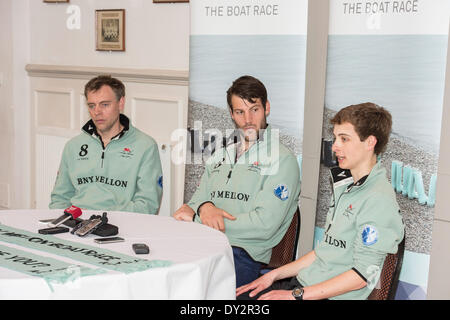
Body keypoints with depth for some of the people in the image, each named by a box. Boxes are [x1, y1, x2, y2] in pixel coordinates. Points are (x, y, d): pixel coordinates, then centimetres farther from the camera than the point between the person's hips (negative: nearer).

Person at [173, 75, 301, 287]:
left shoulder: (282, 160, 0)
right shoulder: (219, 157, 23)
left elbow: (264, 225, -10)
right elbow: (195, 202, 21)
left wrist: (194, 218, -7)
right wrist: (204, 207, -7)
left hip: (242, 255, -6)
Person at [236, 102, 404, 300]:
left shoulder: (379, 199, -15)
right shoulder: (344, 187, 15)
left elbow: (362, 275, -18)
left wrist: (296, 295, -17)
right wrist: (275, 275, 12)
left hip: (333, 296, -9)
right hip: (303, 283, 9)